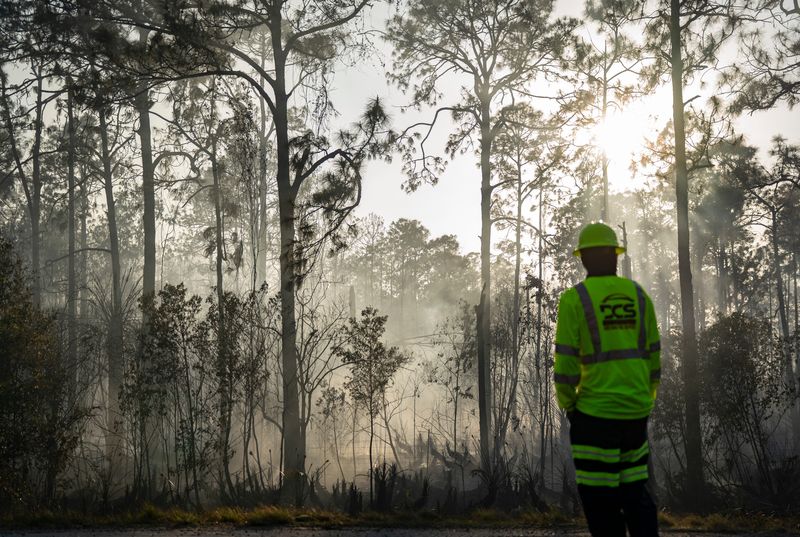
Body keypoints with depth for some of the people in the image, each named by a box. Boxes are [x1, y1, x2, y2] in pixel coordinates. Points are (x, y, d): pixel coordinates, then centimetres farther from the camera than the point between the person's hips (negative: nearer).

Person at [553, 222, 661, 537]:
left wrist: (567, 405, 5)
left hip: (595, 414, -5)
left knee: (600, 499, 5)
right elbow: (653, 357, 9)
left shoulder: (573, 299, -9)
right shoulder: (638, 295, 5)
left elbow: (565, 364, -11)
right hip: (636, 412, 5)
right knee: (635, 491, 18)